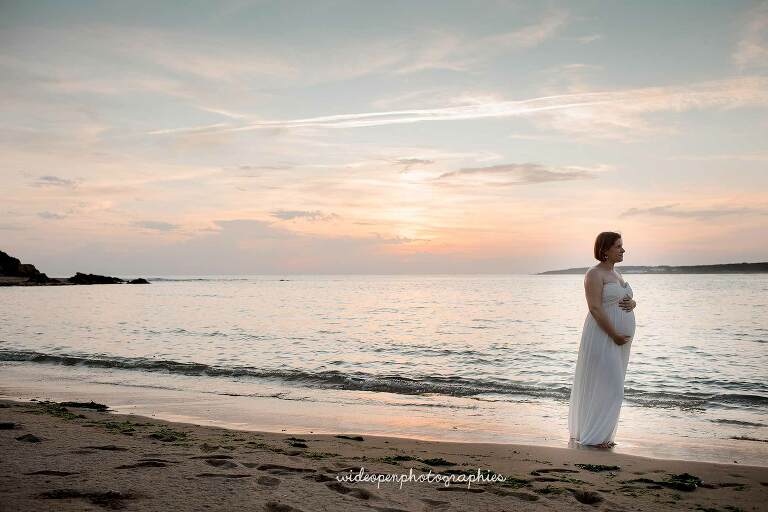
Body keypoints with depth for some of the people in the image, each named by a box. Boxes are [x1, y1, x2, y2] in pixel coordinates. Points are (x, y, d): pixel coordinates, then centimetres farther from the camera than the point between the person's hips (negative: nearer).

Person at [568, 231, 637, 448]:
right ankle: (593, 436, 6)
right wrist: (615, 335, -21)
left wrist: (632, 303, -2)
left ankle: (601, 434, 24)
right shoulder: (595, 274, -12)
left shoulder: (616, 274, 16)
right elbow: (595, 309, -20)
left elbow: (630, 300, 22)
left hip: (620, 339, 9)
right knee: (604, 385, -6)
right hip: (603, 336, -9)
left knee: (611, 386, 13)